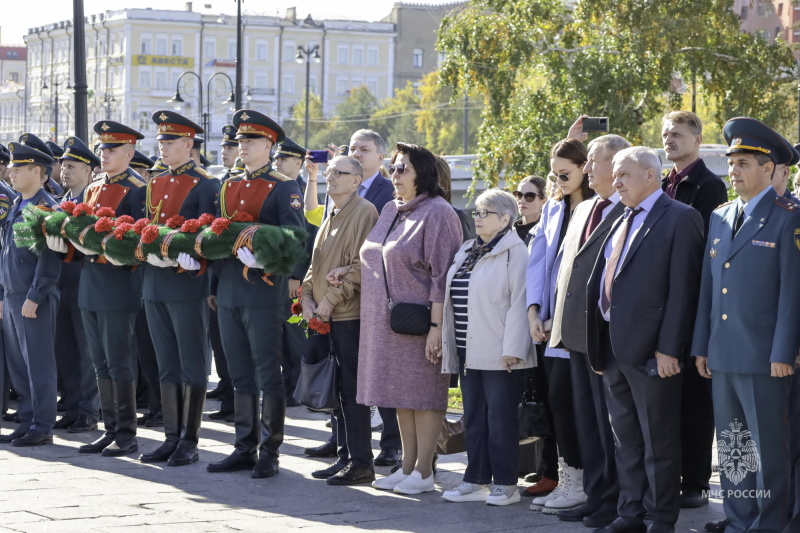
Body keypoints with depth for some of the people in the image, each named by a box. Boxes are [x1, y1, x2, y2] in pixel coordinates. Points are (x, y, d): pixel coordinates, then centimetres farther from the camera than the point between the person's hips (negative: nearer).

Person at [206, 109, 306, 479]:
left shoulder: (284, 188, -3)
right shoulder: (228, 187, 17)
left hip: (264, 292, -6)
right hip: (228, 292, 7)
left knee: (267, 375, -2)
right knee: (241, 375, 11)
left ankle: (269, 453, 3)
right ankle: (245, 448, 18)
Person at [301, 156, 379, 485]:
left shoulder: (364, 212, -9)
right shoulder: (332, 217, 20)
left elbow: (361, 266, -17)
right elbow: (317, 263, 23)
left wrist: (331, 299, -15)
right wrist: (308, 296, 6)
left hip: (351, 315, -9)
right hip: (327, 317, 9)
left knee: (352, 390, -7)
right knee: (338, 389, 11)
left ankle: (361, 463, -3)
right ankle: (345, 456, 18)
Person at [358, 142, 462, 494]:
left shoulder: (437, 213, -11)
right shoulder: (390, 211, 14)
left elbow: (442, 276, -16)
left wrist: (437, 326, -20)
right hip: (387, 321, 8)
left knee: (423, 395, -2)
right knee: (401, 395, 12)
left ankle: (424, 472, 3)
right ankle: (407, 467, 19)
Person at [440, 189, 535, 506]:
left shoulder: (514, 252, -9)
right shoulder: (466, 252, 16)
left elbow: (518, 302, -15)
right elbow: (452, 299, 20)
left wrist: (512, 349, -20)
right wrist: (448, 343, 17)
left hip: (500, 355, -8)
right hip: (470, 352, 8)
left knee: (500, 417, -3)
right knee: (474, 417, 10)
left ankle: (505, 484, 4)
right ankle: (476, 480, 16)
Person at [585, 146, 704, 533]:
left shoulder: (680, 219, -8)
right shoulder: (621, 222, 17)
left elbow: (682, 288, -14)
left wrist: (668, 349, -18)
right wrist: (598, 346, 12)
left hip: (650, 351, -8)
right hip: (612, 350, 8)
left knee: (658, 443, 0)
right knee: (625, 441, 14)